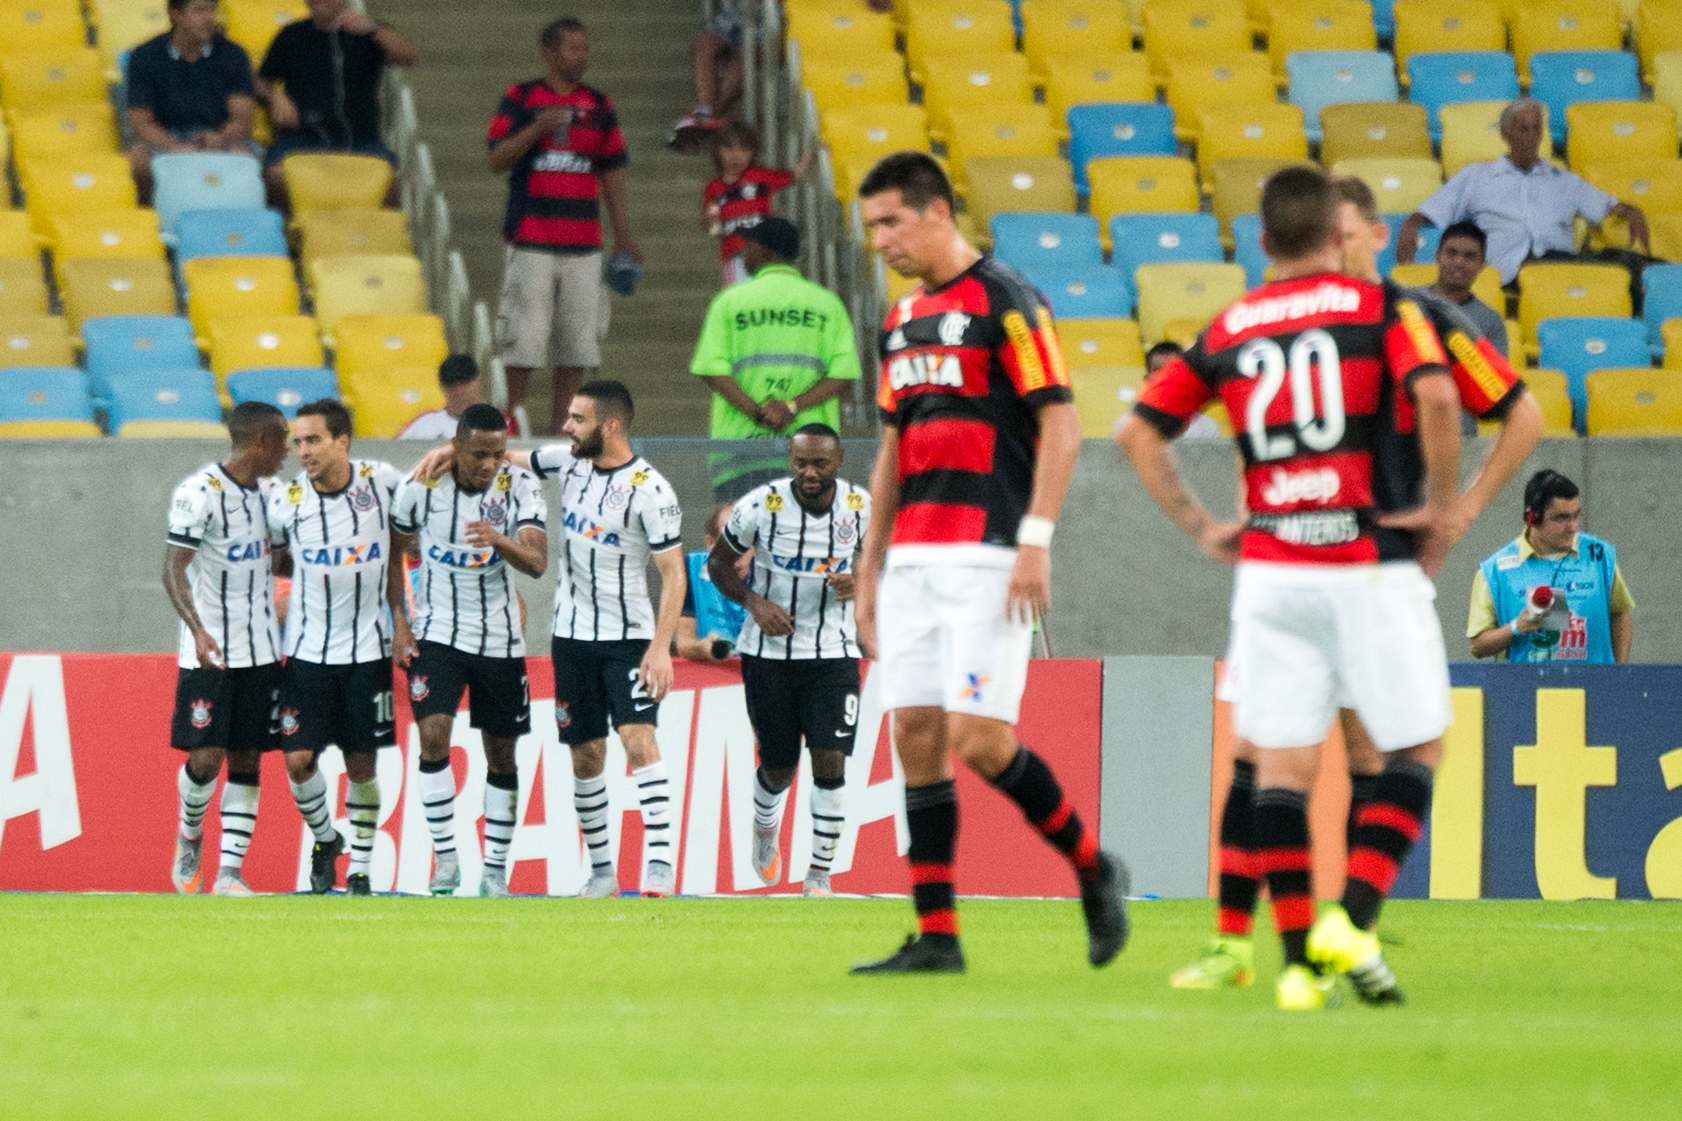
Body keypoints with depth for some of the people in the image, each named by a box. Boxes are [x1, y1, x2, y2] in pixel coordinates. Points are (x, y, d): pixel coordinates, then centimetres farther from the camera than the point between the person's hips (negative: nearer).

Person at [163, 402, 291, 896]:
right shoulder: (199, 493, -13)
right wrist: (197, 630, -28)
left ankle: (230, 872, 3)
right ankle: (189, 837, 20)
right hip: (208, 652, -7)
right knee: (206, 756, -8)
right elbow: (174, 568, -17)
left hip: (261, 649, 7)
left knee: (247, 760, 2)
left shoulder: (265, 493, 11)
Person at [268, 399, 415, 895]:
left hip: (368, 649, 0)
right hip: (307, 649, 0)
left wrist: (400, 619, 3)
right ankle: (324, 839, 23)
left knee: (362, 763, 4)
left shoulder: (382, 481, -7)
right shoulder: (285, 503, -9)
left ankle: (360, 869, 17)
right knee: (299, 759, -5)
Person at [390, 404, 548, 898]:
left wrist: (500, 541, -43)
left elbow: (537, 561, -23)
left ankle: (495, 871, 17)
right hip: (437, 634, -1)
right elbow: (393, 547, 6)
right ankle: (445, 858, -7)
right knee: (433, 736, -17)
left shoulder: (521, 487, -11)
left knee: (501, 754, 6)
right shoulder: (420, 487, -10)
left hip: (499, 639, 1)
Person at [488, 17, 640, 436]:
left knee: (579, 334, 1)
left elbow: (612, 172, 15)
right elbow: (498, 160, -2)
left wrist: (623, 235, 10)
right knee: (525, 331, -5)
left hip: (583, 241, 3)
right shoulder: (519, 99, 4)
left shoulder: (599, 106, 12)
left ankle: (561, 421, 7)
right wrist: (537, 129, -16)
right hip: (530, 240, -3)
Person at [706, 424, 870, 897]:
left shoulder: (860, 506, -5)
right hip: (769, 652, -1)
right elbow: (719, 562, 1)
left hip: (833, 652, 1)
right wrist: (754, 602, -15)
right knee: (778, 767, 8)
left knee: (830, 760, -12)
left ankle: (820, 875, -1)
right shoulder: (761, 506, -13)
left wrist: (858, 582, -10)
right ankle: (765, 829, 43)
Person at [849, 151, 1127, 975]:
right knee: (916, 735, 1)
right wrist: (869, 572, 20)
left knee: (977, 738, -13)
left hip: (985, 557, -8)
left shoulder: (1003, 300, -7)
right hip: (914, 559, 8)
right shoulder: (902, 320, 17)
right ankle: (936, 937, 2)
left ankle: (1094, 870, 8)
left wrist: (1036, 540, -18)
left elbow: (1060, 426, -12)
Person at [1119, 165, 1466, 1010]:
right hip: (1371, 562, -3)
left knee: (1280, 764, 4)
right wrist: (1443, 504, -5)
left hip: (1270, 569, 3)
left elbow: (1139, 431, 9)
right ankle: (1351, 921, -8)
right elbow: (1434, 395, -17)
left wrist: (1199, 527, 14)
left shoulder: (1226, 331, 10)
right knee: (1416, 746, 8)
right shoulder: (1380, 308, -1)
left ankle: (1299, 959, -2)